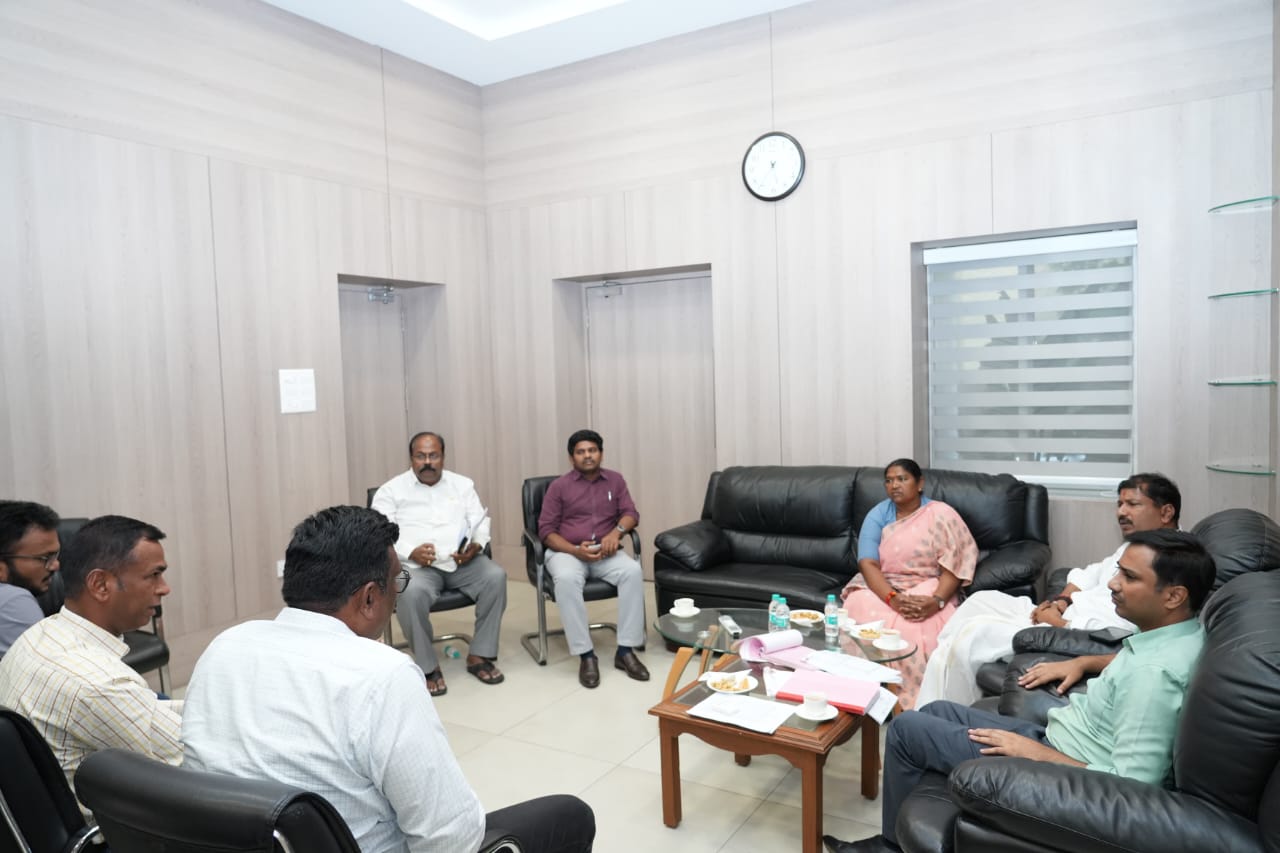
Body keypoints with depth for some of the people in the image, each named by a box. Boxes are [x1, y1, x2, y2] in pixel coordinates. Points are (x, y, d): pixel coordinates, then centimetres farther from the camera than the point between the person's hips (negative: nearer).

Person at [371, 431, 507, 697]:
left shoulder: (462, 484, 17)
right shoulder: (392, 490, 8)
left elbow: (481, 522, 10)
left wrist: (476, 545, -13)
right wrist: (411, 552, -19)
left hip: (463, 561, 3)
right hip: (417, 564, -2)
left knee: (495, 576, -26)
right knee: (412, 593, -35)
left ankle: (479, 655, -12)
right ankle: (429, 667, -16)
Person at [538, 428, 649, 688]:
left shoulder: (615, 480, 11)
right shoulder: (559, 486, 3)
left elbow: (631, 513, 5)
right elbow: (546, 530, -1)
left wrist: (616, 532, -18)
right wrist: (576, 550, -18)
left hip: (605, 553, 2)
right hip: (567, 551, -2)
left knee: (633, 571, -30)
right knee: (566, 579, -37)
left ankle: (625, 651, -22)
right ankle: (586, 655, -28)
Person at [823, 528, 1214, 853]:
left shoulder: (1155, 674, -31)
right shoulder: (1181, 633, -2)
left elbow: (1134, 786, -31)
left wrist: (1036, 753, -23)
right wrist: (1082, 662, 12)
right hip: (1059, 738, 10)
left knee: (905, 729, -3)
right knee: (934, 711, 17)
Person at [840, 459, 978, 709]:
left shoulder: (941, 514, -2)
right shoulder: (878, 514, 2)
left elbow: (954, 564, -8)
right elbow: (867, 563, -10)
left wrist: (937, 601, -26)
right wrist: (892, 598, -28)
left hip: (926, 589, -2)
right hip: (881, 587, 2)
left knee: (917, 627, -35)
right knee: (861, 614, -32)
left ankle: (915, 699, -16)